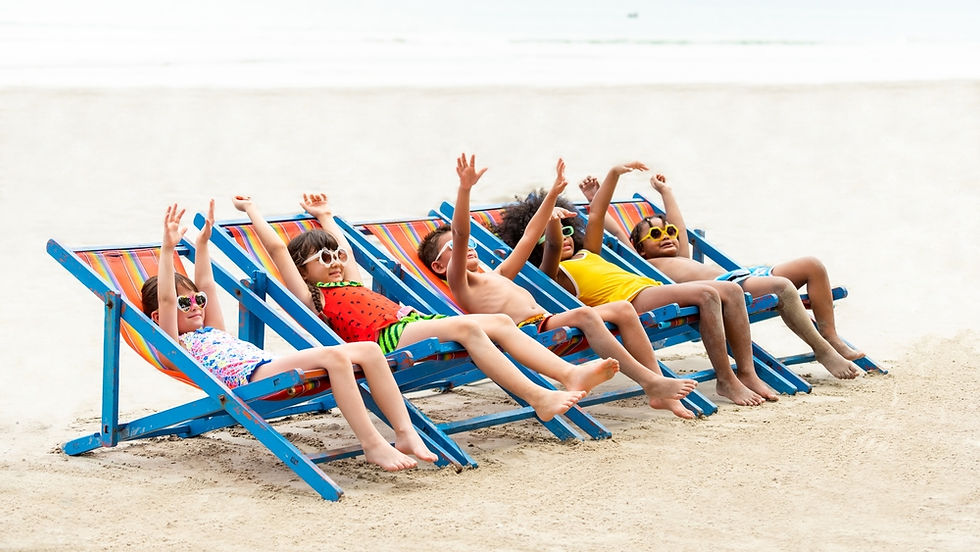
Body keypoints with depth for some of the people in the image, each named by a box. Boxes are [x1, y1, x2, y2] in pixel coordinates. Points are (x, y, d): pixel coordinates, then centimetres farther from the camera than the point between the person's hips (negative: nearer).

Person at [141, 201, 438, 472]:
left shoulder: (212, 332, 35)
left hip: (277, 367, 9)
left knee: (369, 350, -8)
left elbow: (206, 286, 43)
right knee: (333, 355, -32)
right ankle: (372, 444, -33)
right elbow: (165, 298, 0)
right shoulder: (175, 343, 12)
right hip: (254, 378, -9)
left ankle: (406, 433, -16)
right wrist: (168, 248, -4)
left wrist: (202, 242, 43)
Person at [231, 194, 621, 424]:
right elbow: (276, 247, 5)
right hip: (390, 338, -10)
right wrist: (251, 209, 14)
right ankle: (539, 398, -39)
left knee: (499, 321, -7)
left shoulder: (351, 282, 32)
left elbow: (346, 249, 51)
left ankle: (570, 374, -21)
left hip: (414, 321, 10)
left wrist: (325, 217, 59)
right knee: (467, 326, -30)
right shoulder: (312, 296, 9)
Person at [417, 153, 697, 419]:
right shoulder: (458, 281, 8)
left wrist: (553, 193, 36)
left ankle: (658, 386, -11)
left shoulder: (498, 275, 33)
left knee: (623, 308, -4)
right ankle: (650, 382, -33)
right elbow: (461, 233, -9)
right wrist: (464, 188, -21)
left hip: (548, 321, 9)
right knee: (585, 314, -32)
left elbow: (529, 236, 37)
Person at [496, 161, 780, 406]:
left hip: (651, 287, 10)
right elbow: (553, 245, -15)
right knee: (706, 293, -27)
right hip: (631, 301, -10)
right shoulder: (551, 272, 6)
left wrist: (614, 174, 31)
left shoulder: (586, 255, 32)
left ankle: (748, 374, -7)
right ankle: (726, 381, -22)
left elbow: (596, 215, 34)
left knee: (732, 290, -5)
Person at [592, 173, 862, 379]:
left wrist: (665, 191, 55)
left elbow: (679, 226, 48)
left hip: (739, 275, 10)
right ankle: (823, 352, -25)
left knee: (812, 265, -1)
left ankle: (832, 339, -3)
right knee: (783, 286, -33)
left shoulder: (682, 259, 36)